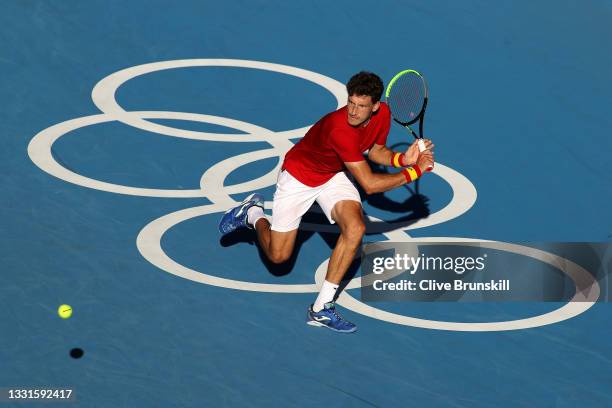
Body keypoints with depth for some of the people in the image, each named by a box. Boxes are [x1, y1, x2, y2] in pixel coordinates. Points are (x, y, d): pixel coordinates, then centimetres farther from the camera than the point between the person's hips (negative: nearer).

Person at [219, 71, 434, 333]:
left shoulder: (382, 114, -18)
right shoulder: (340, 129, -40)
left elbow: (375, 151, 4)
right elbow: (369, 184, -35)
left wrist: (403, 159, -16)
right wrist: (415, 172, -29)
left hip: (334, 175, 6)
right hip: (298, 176, -6)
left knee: (355, 228, -23)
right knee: (278, 256, -2)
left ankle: (321, 308, -13)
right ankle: (253, 214, 33)